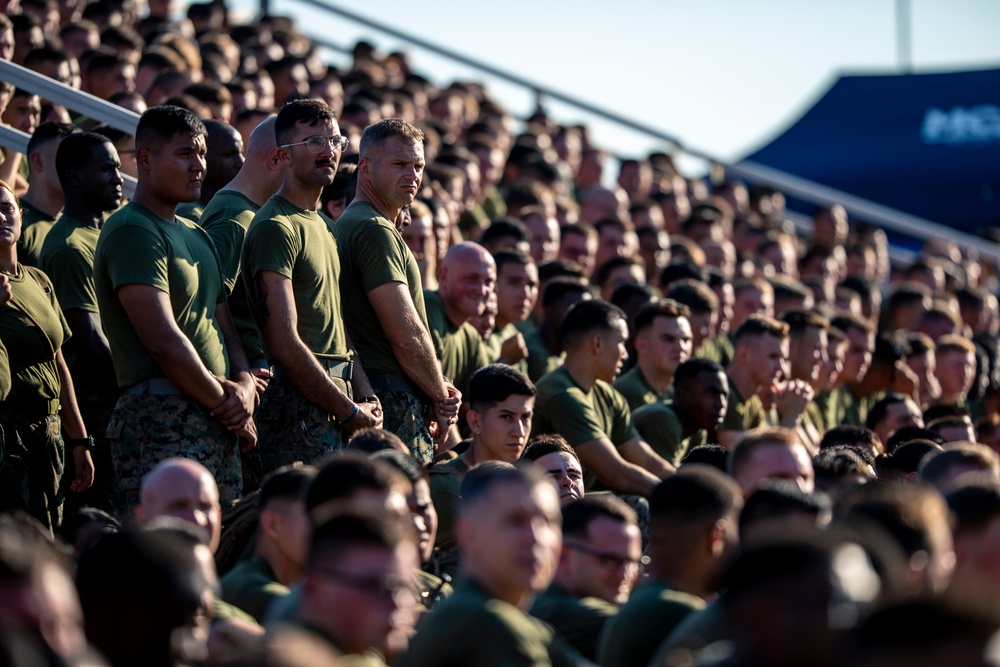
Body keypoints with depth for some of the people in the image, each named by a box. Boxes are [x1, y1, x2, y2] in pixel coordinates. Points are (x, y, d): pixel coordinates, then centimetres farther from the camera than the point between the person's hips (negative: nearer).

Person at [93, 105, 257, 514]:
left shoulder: (196, 236, 22)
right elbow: (164, 342, -16)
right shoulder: (132, 232, -9)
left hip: (216, 427, 10)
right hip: (162, 422, -10)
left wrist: (245, 384, 0)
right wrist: (225, 404, -8)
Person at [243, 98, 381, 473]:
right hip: (299, 407, -9)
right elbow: (285, 344, -18)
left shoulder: (324, 227, 20)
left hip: (334, 400, 9)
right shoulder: (275, 227, -11)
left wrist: (366, 397, 6)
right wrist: (349, 410, -13)